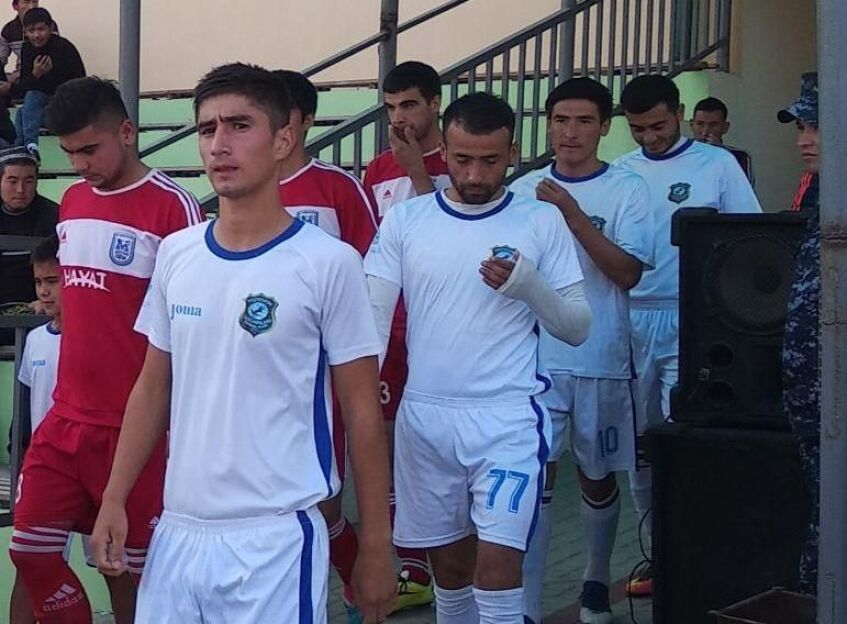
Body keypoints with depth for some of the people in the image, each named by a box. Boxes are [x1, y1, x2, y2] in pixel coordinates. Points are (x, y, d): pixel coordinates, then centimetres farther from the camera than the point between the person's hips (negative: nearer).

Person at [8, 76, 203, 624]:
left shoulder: (172, 206, -12)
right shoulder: (71, 202, 10)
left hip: (138, 425, -7)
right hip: (67, 419, 7)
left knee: (145, 565, 4)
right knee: (30, 551, 8)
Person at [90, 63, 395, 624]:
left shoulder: (329, 262, -8)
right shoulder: (176, 254, 7)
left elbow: (362, 409, -5)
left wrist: (376, 546, -5)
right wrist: (115, 499, 9)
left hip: (277, 536, -5)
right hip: (178, 530, 5)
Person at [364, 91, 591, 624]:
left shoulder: (542, 221, 0)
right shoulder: (404, 222, 3)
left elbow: (577, 327, 1)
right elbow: (373, 314, 0)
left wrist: (528, 286, -17)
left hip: (508, 420, -2)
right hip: (425, 418, 2)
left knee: (497, 566, -9)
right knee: (449, 565, 14)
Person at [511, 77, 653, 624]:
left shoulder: (627, 190, -3)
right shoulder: (524, 191, 4)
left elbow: (628, 273, -15)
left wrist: (573, 215, -22)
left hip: (602, 359, 0)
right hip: (537, 358, 1)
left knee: (598, 478, 15)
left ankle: (598, 579, 38)